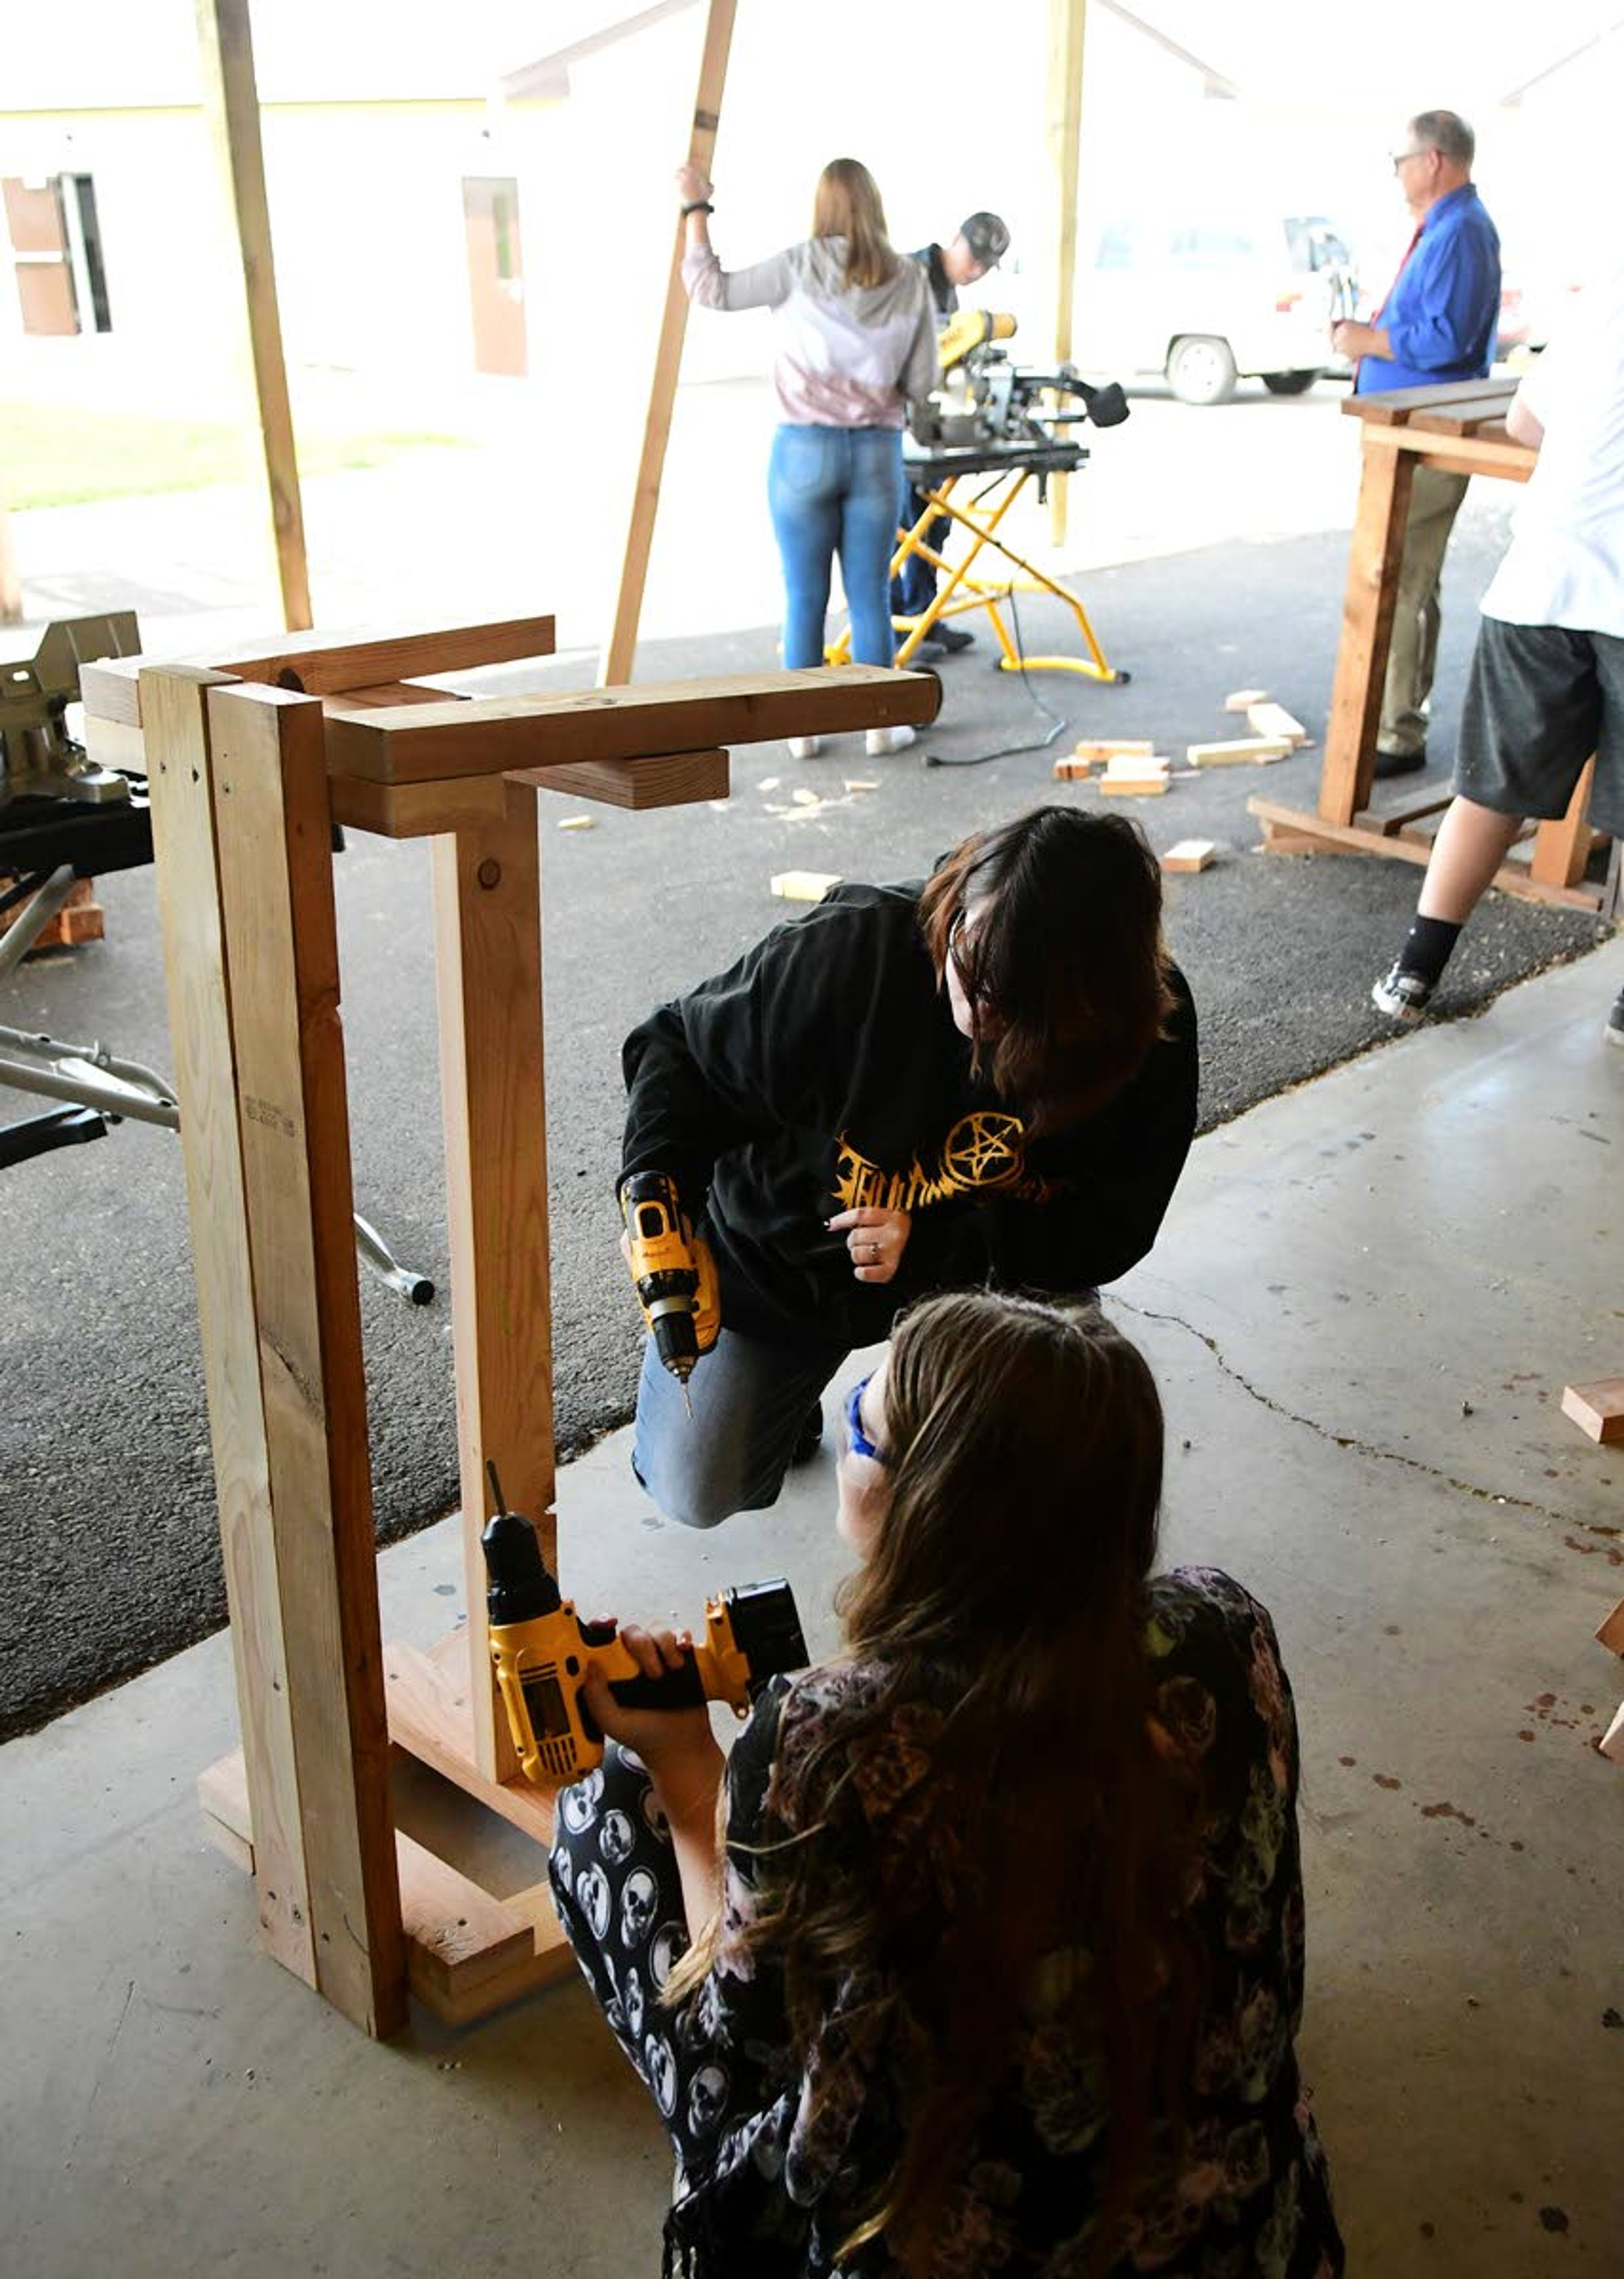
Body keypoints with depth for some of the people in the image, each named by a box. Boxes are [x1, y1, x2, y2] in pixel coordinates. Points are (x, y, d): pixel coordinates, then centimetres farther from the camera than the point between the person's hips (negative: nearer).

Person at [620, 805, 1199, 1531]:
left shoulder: (1153, 1030, -26)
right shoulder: (851, 946, -32)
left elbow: (1111, 1230, -18)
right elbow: (677, 1042, -16)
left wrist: (939, 1245, -32)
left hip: (986, 1272, 1)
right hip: (786, 1256, -1)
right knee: (696, 1494, -2)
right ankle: (789, 1376, 30)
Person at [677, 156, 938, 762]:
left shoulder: (801, 269, -7)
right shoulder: (910, 283, -1)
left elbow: (711, 289, 0)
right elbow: (921, 382, 3)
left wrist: (696, 208, 9)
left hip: (804, 449, -1)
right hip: (877, 451, 1)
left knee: (804, 598, 7)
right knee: (870, 597, 9)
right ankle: (881, 724, 15)